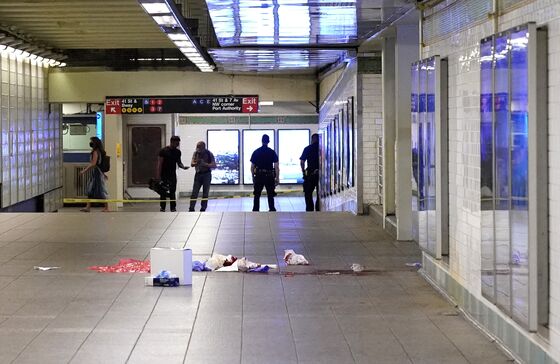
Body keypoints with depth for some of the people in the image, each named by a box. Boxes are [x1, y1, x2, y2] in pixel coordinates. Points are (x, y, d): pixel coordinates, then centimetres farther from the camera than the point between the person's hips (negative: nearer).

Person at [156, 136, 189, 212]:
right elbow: (159, 164, -9)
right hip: (164, 175, -4)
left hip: (173, 175, 4)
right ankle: (162, 208, 8)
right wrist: (158, 177, -14)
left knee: (172, 192, 2)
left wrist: (183, 167, -8)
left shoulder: (177, 152, 7)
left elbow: (179, 162, 16)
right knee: (163, 193, 1)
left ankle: (173, 208, 4)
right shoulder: (163, 151, -8)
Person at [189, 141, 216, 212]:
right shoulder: (195, 153, 1)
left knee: (205, 194, 1)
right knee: (194, 193, -4)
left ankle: (203, 209, 9)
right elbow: (192, 164, -5)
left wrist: (205, 164, -27)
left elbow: (214, 165, -13)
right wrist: (196, 163, -29)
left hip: (206, 174, -2)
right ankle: (191, 209, -2)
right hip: (198, 174, 2)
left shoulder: (209, 154, -8)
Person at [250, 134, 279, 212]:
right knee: (270, 195, 9)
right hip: (269, 176, -1)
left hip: (259, 176, 1)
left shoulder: (256, 152, 0)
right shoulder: (272, 152, -3)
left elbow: (252, 167, 2)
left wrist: (253, 177, 13)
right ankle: (272, 210, 6)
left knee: (257, 195, 10)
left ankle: (255, 211, 7)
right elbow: (276, 167, -6)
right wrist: (277, 178, 0)